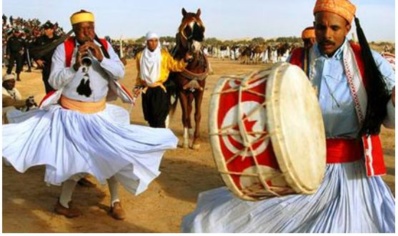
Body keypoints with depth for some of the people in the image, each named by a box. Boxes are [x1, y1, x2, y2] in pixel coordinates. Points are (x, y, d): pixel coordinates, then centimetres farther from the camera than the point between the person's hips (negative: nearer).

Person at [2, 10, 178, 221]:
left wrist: (101, 58, -26)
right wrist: (75, 65, -27)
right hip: (71, 113, -4)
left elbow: (120, 73, -11)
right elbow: (54, 81, -16)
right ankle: (63, 203, 19)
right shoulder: (63, 49, -11)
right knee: (74, 157, -2)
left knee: (111, 154, 5)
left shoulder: (104, 46, -3)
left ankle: (115, 202, 20)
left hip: (100, 112, 4)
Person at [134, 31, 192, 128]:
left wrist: (185, 60, -20)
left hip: (160, 90, -3)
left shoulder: (164, 54, -1)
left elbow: (175, 66, -6)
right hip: (146, 90, 4)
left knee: (159, 118, -8)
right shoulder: (141, 55, 7)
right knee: (150, 118, 12)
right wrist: (137, 86, 7)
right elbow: (139, 73, 15)